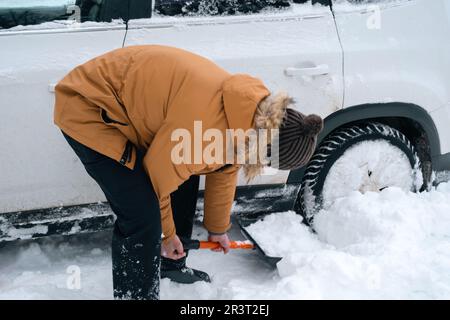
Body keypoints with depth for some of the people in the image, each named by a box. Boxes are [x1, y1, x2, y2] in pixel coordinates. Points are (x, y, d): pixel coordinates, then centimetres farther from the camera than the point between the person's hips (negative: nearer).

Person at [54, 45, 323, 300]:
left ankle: (172, 266, 34)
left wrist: (218, 229, 26)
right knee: (143, 217, -15)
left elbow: (224, 172, 13)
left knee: (186, 180, 15)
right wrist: (166, 234, -2)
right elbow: (159, 175, -20)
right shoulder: (205, 124, -33)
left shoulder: (250, 109, -3)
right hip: (88, 111, -9)